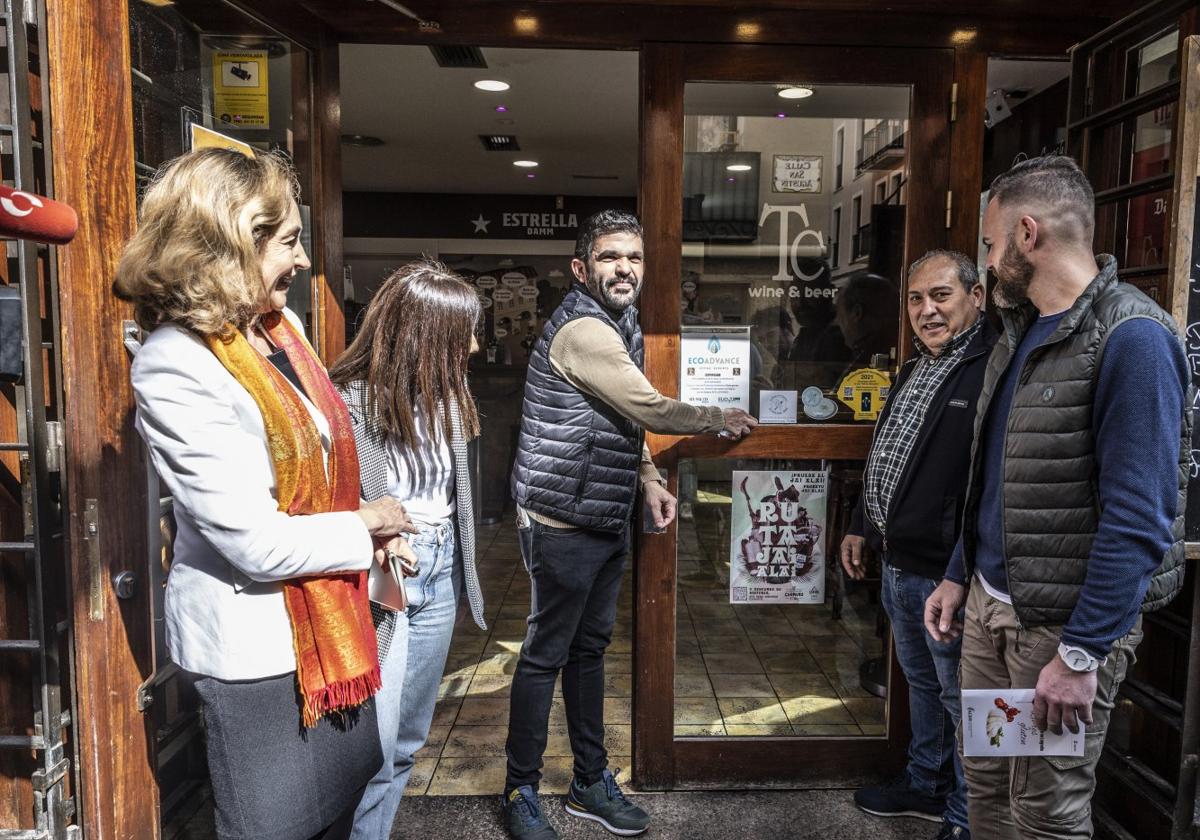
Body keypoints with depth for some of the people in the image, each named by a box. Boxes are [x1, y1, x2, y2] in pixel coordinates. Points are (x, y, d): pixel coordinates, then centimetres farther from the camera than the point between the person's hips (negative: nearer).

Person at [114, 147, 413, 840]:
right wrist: (365, 528, -10)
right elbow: (257, 545, -25)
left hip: (332, 618, 8)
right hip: (257, 644, -8)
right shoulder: (176, 368, -23)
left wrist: (373, 533, 2)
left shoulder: (281, 326, 3)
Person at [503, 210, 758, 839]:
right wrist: (723, 421, -4)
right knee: (545, 656, 4)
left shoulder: (620, 324, 12)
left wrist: (648, 479, 8)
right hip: (563, 523, -9)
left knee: (589, 649, 18)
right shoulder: (582, 330, -20)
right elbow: (651, 409, -19)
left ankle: (590, 782, 33)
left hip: (606, 522, 9)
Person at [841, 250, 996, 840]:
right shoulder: (915, 369, 13)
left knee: (961, 698, 8)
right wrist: (861, 526, 20)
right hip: (897, 564, 9)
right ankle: (924, 785, 43)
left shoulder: (994, 369, -18)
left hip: (947, 572, -9)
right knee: (920, 682, 24)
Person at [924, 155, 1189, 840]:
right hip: (989, 604, 8)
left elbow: (1137, 518, -21)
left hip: (1066, 623, -7)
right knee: (986, 782, 19)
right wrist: (959, 575, 15)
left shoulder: (1131, 339, -17)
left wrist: (1081, 655, -20)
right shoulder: (1023, 329, 10)